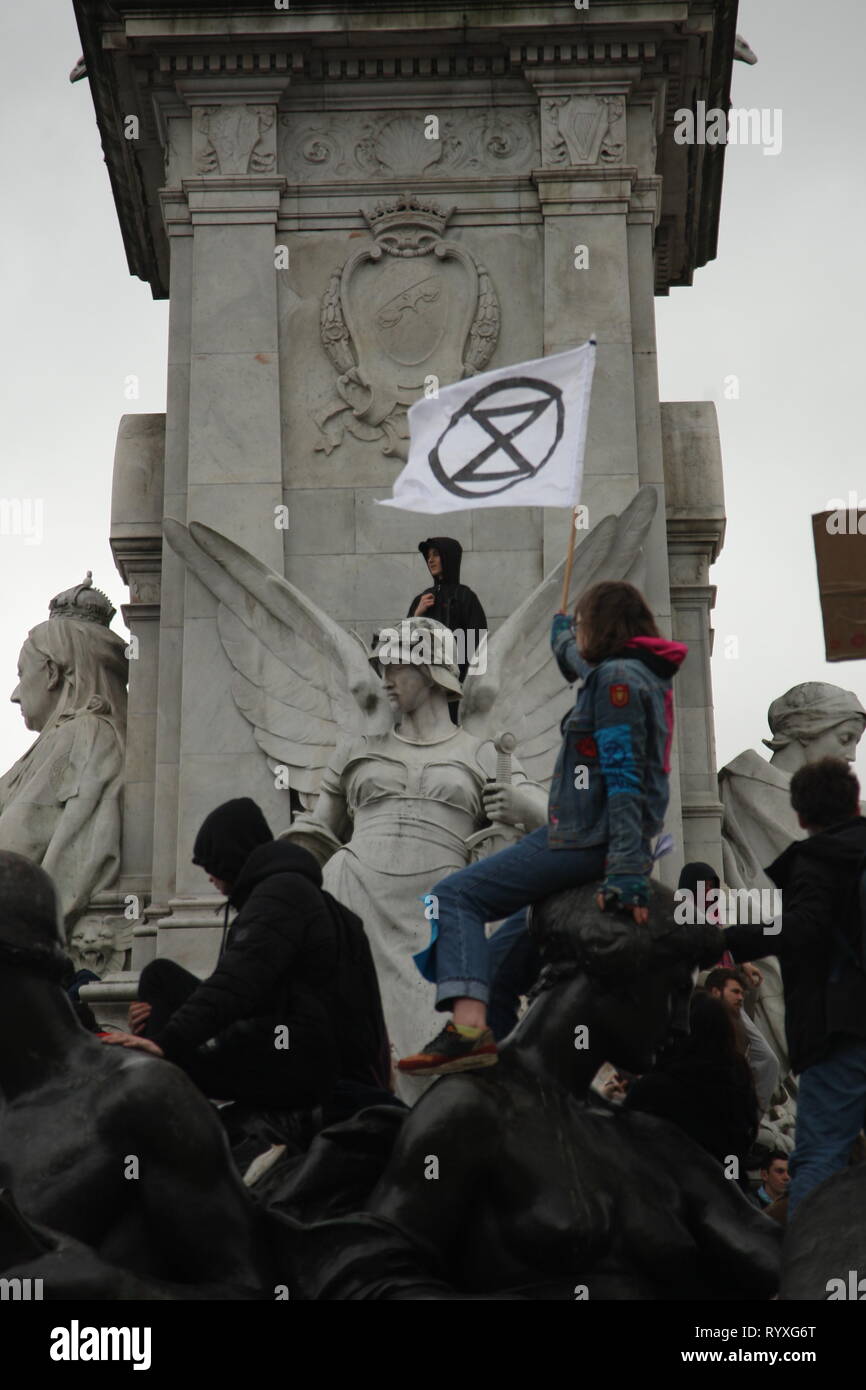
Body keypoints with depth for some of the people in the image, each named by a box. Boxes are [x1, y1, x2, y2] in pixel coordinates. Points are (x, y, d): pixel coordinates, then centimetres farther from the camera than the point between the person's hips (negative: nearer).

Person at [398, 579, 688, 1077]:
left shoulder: (618, 677, -12)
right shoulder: (647, 673, 17)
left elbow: (624, 781, -21)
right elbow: (581, 664, 43)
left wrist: (625, 875, -27)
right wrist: (561, 632, 62)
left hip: (587, 837, -10)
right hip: (599, 836, 10)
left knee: (458, 896, -16)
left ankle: (469, 1025, -32)